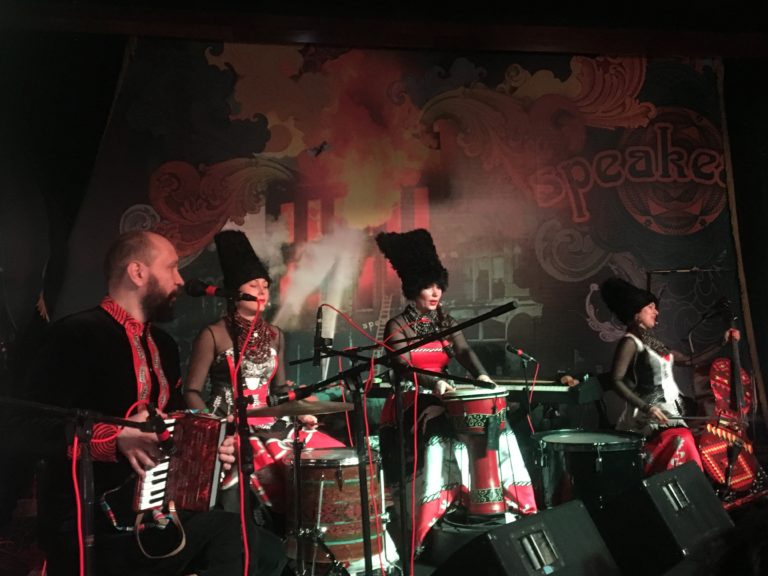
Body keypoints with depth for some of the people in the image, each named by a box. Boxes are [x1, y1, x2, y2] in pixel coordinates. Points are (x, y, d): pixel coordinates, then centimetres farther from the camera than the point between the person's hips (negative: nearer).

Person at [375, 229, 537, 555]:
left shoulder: (446, 323, 13)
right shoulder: (397, 326, -3)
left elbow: (464, 352, -5)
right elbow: (403, 366, -18)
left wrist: (481, 375, -28)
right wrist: (433, 383, -39)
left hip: (444, 399, 5)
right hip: (411, 402, -5)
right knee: (441, 438, -33)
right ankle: (429, 527, -31)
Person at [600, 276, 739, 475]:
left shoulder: (651, 341, 19)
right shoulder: (630, 342, -7)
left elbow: (689, 361, 24)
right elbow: (615, 381, -17)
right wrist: (646, 407, -25)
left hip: (671, 411, 9)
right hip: (651, 418, -9)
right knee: (683, 443, -28)